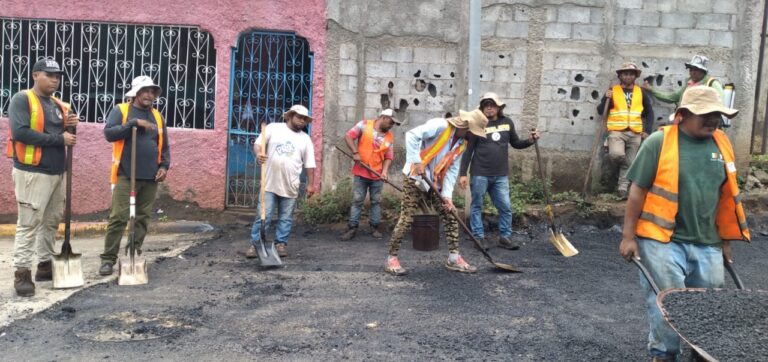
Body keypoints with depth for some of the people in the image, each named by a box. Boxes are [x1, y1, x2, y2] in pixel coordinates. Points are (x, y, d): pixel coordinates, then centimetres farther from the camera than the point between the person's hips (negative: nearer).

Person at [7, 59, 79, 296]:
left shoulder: (58, 105, 15)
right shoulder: (22, 100, -7)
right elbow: (20, 132, -20)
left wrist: (70, 127, -1)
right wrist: (58, 138, -19)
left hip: (58, 172, 8)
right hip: (32, 172, -8)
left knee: (52, 221, 12)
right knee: (29, 223, -6)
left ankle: (45, 265, 22)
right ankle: (22, 273, -1)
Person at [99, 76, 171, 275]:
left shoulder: (157, 116, 15)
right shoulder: (120, 110, 3)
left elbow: (164, 146, 18)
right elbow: (109, 133, -11)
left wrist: (164, 166, 4)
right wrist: (134, 122, -16)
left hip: (150, 177, 4)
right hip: (126, 176, -4)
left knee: (143, 218, 7)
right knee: (118, 218, -6)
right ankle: (108, 258, 2)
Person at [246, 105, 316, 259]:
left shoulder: (305, 139, 10)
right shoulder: (273, 128, 3)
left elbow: (309, 164, 10)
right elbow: (258, 143, -1)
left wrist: (311, 184, 6)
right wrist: (258, 154, -23)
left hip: (290, 186, 2)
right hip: (270, 183, -2)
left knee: (286, 218, 7)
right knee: (263, 216, -2)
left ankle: (281, 243, 17)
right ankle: (255, 244, 5)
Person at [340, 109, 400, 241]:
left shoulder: (389, 137, 5)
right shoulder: (364, 125, -5)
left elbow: (388, 156, 4)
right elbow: (348, 136, -7)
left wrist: (385, 171, -12)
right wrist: (355, 152, -16)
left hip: (377, 175, 3)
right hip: (361, 172, -3)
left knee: (376, 201, 8)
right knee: (357, 200, 1)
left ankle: (374, 227, 17)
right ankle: (352, 227, 5)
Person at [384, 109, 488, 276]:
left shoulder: (462, 143, 6)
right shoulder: (440, 125, -17)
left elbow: (452, 170, 4)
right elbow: (412, 135, -26)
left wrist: (447, 195, -6)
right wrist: (416, 161, -30)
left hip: (436, 184, 8)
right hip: (417, 179, -8)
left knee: (451, 217, 6)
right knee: (406, 220, -8)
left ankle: (454, 258, 15)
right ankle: (391, 258, 1)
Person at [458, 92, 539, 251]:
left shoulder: (507, 123, 6)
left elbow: (515, 143, 19)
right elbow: (468, 151, -5)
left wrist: (530, 141, -1)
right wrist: (462, 173, -8)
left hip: (501, 175, 3)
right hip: (480, 174, -3)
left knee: (505, 207, 5)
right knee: (477, 206, 5)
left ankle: (505, 236, 17)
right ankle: (479, 236, 15)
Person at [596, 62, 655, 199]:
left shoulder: (641, 92, 10)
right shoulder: (613, 91, 4)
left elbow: (649, 112, 15)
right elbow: (600, 111, 3)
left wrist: (647, 130, 5)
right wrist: (606, 99, -16)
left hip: (635, 133, 3)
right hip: (616, 131, -3)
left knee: (630, 163, 3)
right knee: (616, 154, -26)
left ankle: (623, 188, 12)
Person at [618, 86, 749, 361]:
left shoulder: (721, 144, 7)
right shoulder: (659, 142, -8)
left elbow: (726, 196, 14)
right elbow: (638, 190, -7)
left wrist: (725, 240, 15)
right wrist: (629, 236, -10)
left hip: (707, 244, 5)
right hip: (663, 240, -5)